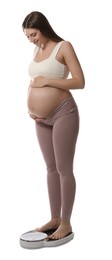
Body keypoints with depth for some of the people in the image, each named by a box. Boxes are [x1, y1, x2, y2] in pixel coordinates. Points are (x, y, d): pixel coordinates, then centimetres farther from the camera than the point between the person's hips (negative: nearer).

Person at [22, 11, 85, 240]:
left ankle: (66, 223, 9)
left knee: (64, 169, -2)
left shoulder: (63, 47, -7)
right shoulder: (36, 50, 13)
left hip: (63, 114, -7)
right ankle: (54, 218, 23)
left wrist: (47, 82, -17)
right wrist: (30, 106, 6)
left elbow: (80, 82, -13)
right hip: (42, 118, 7)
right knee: (51, 168, 12)